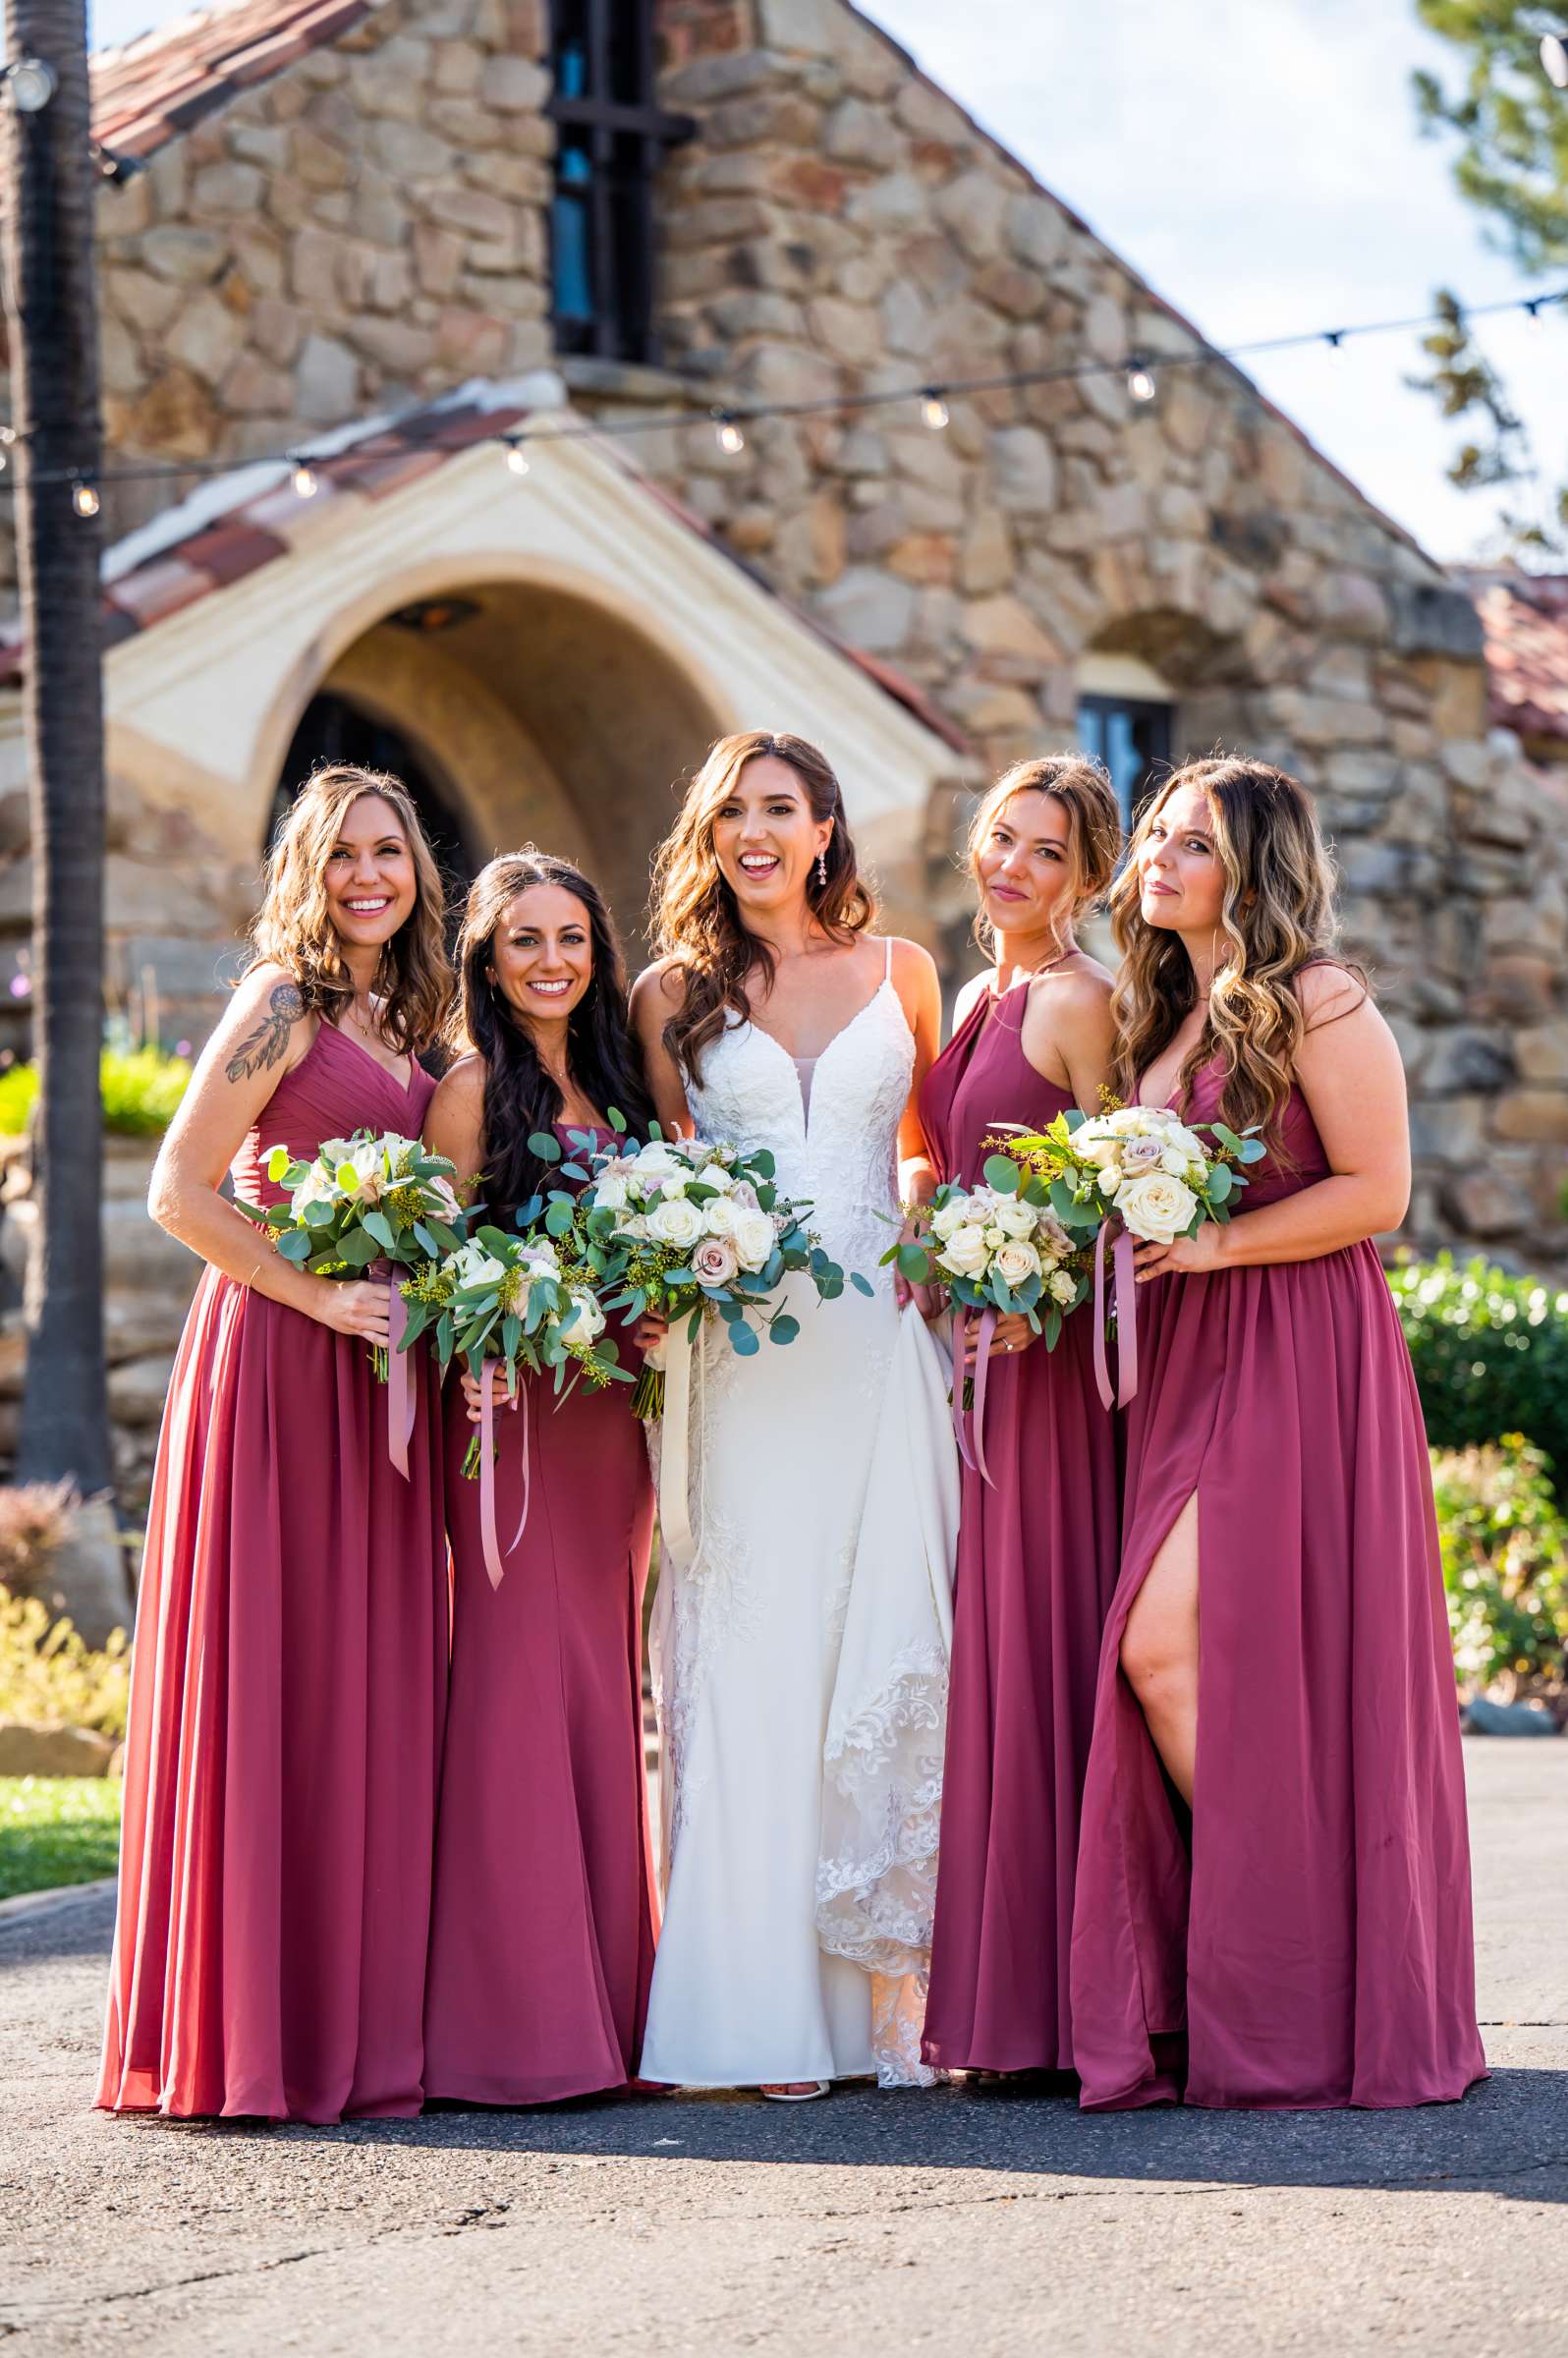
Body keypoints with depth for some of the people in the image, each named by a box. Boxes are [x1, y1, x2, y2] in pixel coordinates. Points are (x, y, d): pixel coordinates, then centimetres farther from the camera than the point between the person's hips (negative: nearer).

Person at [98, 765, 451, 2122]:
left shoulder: (401, 1021, 17)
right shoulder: (281, 1005, -6)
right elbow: (180, 1193, -12)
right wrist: (323, 1297, -15)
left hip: (375, 1374, 8)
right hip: (275, 1362, -8)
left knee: (371, 1689, 7)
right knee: (270, 1685, -6)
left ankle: (359, 2019, 12)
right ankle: (255, 2040, -1)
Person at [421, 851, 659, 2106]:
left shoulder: (613, 1080, 15)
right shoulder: (475, 1086, -4)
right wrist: (485, 1348, -24)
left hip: (610, 1414, 7)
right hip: (512, 1411, -7)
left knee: (602, 1692, 8)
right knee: (520, 1682, -9)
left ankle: (605, 2007, 14)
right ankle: (515, 2022, -6)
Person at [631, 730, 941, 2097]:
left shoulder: (899, 973, 12)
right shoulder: (674, 993, 10)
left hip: (879, 1335, 1)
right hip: (739, 1352, -1)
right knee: (749, 1652, -5)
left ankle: (878, 1990, 5)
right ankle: (762, 2008, -3)